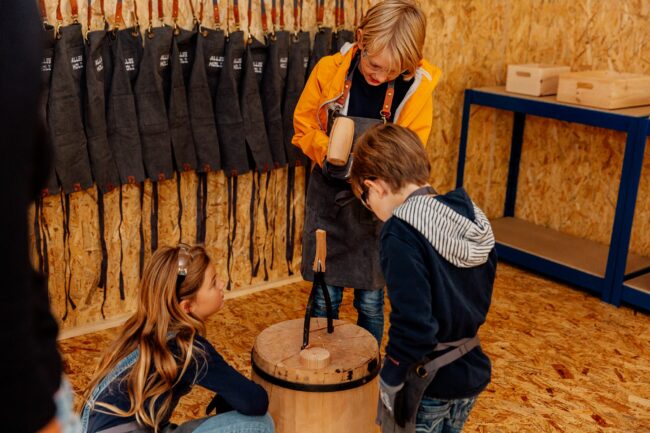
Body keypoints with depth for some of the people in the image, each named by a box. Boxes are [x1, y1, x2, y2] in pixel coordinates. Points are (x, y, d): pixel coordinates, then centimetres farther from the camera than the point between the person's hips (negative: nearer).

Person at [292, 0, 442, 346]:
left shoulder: (418, 86, -17)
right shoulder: (329, 71, -15)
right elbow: (303, 127, -2)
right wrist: (328, 152, -21)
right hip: (328, 195, 0)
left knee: (370, 301, 10)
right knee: (325, 297, 8)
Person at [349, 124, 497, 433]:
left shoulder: (402, 233, -23)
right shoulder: (472, 218, 0)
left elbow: (413, 322, -28)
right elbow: (482, 294, 8)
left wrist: (390, 381, -15)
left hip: (425, 384, -7)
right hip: (471, 373, 7)